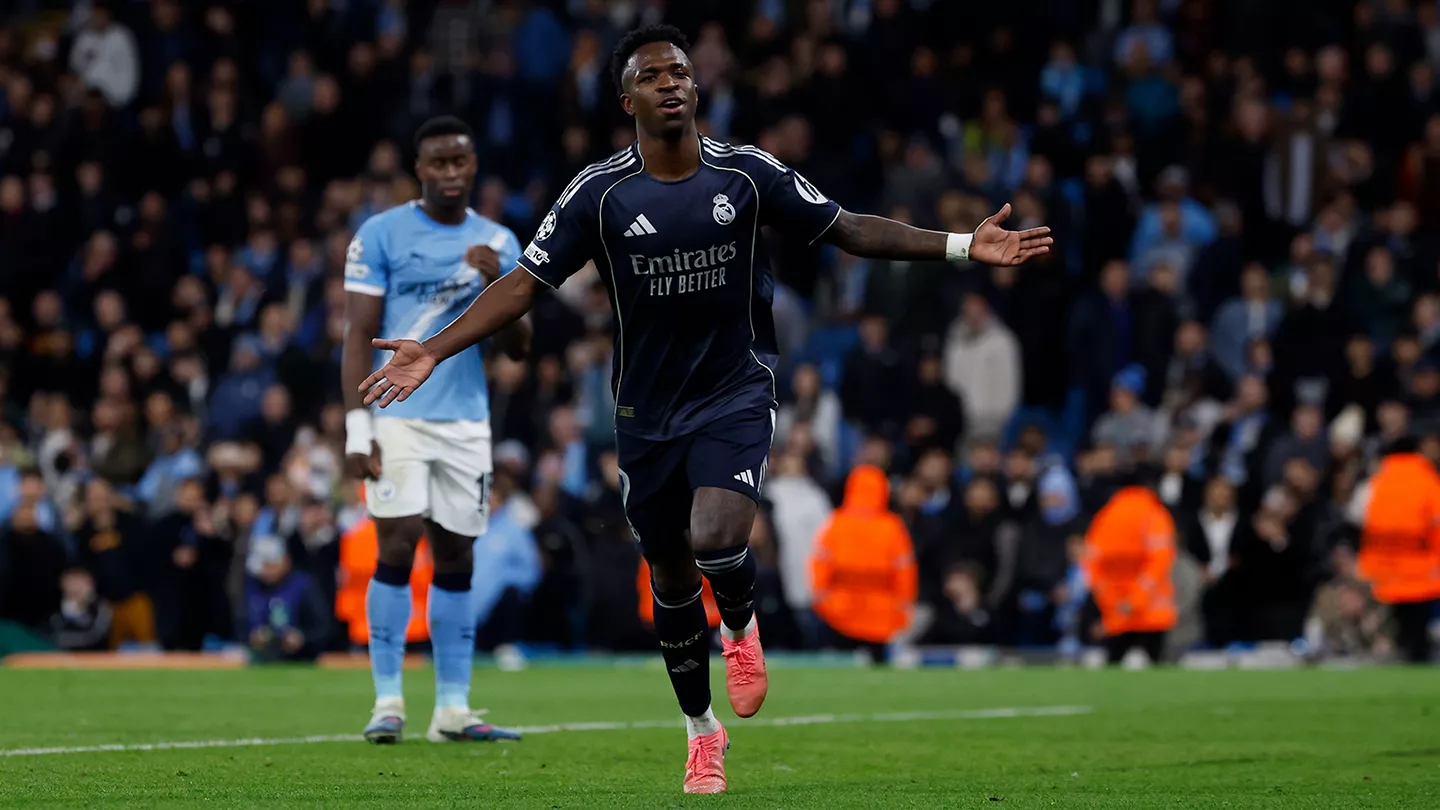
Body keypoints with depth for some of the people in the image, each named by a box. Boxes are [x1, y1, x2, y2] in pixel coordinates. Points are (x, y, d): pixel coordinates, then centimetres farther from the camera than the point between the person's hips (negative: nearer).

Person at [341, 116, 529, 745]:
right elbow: (359, 336, -4)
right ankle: (387, 702, -7)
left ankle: (453, 708, 8)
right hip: (397, 418, -4)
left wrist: (497, 284, -9)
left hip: (467, 422, 4)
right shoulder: (381, 235, -1)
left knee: (456, 561, 4)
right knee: (397, 549, -11)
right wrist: (357, 428, -12)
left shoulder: (499, 244, 11)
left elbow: (518, 347, 8)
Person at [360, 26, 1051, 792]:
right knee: (669, 574, 11)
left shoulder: (748, 174, -7)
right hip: (648, 409, 2)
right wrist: (432, 351, -19)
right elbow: (524, 284, -8)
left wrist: (962, 245, -8)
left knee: (716, 538, -26)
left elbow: (851, 230, 0)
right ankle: (701, 731, 32)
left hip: (735, 394, -1)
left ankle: (739, 625, 10)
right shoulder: (598, 193, -9)